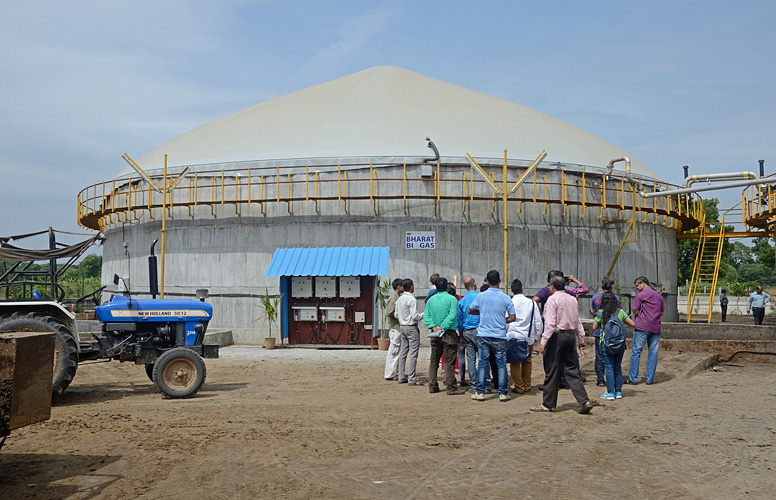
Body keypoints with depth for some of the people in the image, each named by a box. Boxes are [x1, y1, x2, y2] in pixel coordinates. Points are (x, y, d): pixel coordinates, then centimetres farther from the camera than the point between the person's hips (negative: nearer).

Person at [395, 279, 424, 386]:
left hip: (402, 327, 8)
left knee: (403, 352, 12)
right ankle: (411, 379, -6)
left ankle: (401, 377, 16)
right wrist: (424, 314, -3)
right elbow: (415, 316, -19)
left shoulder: (399, 299, 8)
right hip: (411, 328, -8)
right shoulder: (412, 299, -16)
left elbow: (396, 315, 13)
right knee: (413, 354, -5)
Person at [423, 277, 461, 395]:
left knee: (433, 361, 13)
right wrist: (443, 327, -14)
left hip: (434, 335, 5)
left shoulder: (431, 299, 7)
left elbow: (426, 315, 1)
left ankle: (432, 386, 15)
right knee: (449, 362, -1)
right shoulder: (451, 299, -7)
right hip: (449, 334, -5)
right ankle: (451, 388, 0)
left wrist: (433, 327, -7)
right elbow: (452, 315, -16)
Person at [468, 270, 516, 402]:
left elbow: (470, 311, 11)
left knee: (483, 363, 7)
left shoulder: (481, 296, -2)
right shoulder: (506, 298, -4)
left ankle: (480, 392, 9)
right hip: (500, 336, -1)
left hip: (483, 335, 1)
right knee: (501, 364, 7)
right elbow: (512, 318, -3)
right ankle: (503, 393, 9)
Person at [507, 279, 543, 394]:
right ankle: (527, 386, 23)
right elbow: (538, 322, 4)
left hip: (513, 337, -3)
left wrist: (505, 333, 9)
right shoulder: (531, 303, -1)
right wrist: (537, 336, 15)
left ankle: (519, 387, 8)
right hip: (528, 337, 3)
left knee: (515, 363, 5)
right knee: (527, 362, 16)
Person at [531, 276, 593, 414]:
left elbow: (550, 323, -17)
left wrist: (543, 342, -17)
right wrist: (581, 339, 22)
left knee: (551, 370, 0)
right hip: (570, 335, 7)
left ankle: (548, 404, 7)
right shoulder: (572, 299, 11)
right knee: (570, 369, 10)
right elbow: (577, 321, 16)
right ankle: (584, 401, 2)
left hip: (557, 335, -7)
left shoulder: (552, 299, -10)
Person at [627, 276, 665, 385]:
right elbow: (661, 313, 20)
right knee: (653, 354, 7)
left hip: (642, 327, -5)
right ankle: (650, 379, 8)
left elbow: (636, 312, -3)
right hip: (656, 328, 5)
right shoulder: (659, 296, 15)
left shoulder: (640, 295, -3)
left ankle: (633, 378, 0)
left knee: (636, 352, 0)